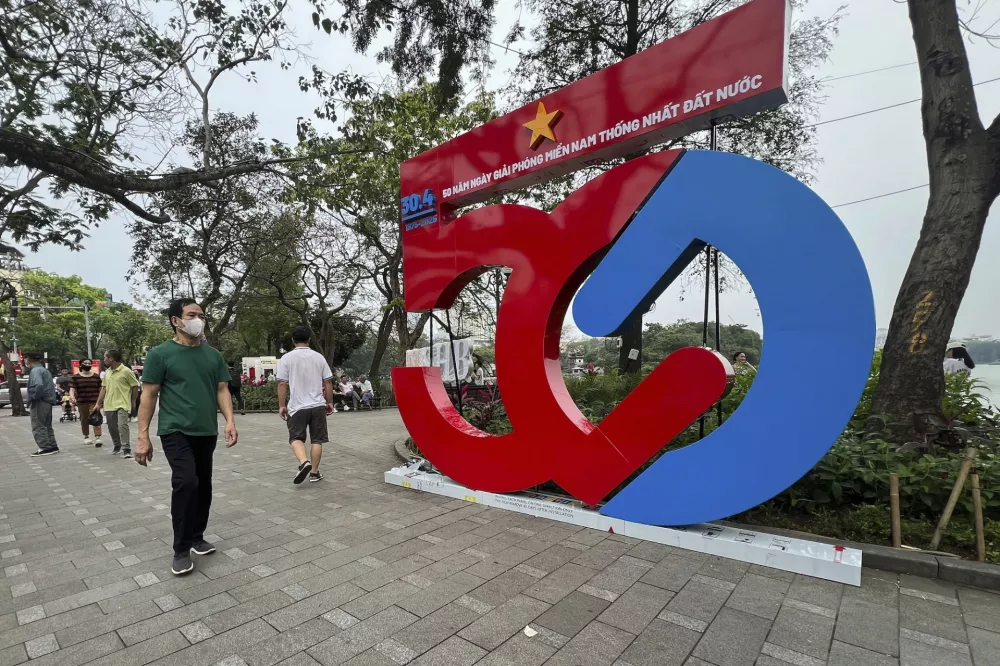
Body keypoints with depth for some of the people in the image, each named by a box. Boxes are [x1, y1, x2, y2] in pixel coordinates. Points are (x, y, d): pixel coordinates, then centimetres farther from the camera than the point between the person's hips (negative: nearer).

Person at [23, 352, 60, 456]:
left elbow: (38, 385, -30)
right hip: (48, 402, 10)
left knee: (38, 427, -4)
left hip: (39, 403, -10)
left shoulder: (35, 371, -13)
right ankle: (53, 446, 19)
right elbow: (51, 386, 23)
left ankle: (45, 448, -4)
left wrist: (34, 397, -17)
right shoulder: (44, 370, 18)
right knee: (47, 426, 16)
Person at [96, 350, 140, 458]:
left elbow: (135, 386, -6)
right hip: (109, 405, 7)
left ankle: (126, 449, -10)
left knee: (123, 425, -15)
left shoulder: (126, 371, -10)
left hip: (122, 404, -7)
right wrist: (99, 403, 11)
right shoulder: (107, 372, 11)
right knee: (112, 428, 14)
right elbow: (103, 388, 15)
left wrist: (133, 401, 0)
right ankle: (117, 446, 32)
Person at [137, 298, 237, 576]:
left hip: (207, 432, 5)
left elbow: (222, 390, 9)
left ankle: (196, 537, 28)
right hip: (176, 431, -5)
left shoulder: (213, 355, 8)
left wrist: (229, 421, -4)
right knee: (186, 483, -15)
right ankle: (181, 550, 1)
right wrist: (143, 436, -7)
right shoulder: (160, 354, -4)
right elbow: (149, 395, -4)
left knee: (203, 486, 11)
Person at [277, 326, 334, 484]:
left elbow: (282, 384, -6)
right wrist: (330, 402, 14)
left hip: (297, 406, -2)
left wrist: (281, 405, 3)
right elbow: (328, 383, 4)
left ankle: (304, 462, -14)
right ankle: (314, 472, 16)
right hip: (318, 405, 2)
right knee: (316, 440, 10)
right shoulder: (319, 357, 2)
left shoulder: (286, 358, -4)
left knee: (296, 438, 10)